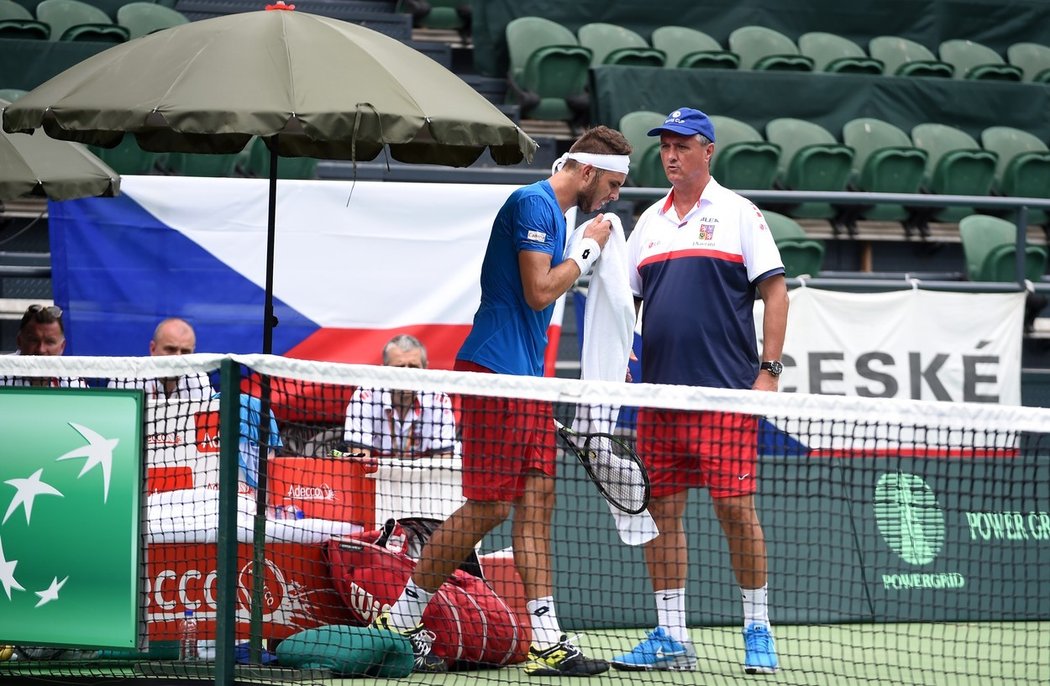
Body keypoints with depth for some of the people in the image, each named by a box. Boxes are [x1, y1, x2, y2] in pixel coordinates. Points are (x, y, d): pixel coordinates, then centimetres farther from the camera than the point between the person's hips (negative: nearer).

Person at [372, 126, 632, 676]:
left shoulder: (555, 214, 19)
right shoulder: (531, 203, -11)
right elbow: (539, 291, -17)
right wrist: (587, 250, -4)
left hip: (525, 378, 10)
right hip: (494, 372, -10)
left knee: (536, 500, 4)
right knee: (488, 507, -9)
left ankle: (547, 643, 2)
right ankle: (400, 620, 1)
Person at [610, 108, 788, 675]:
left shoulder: (738, 214, 2)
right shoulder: (650, 223, 16)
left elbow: (774, 290, -1)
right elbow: (626, 301, 21)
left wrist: (769, 368, -9)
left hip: (725, 394, -5)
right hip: (659, 394, 5)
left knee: (735, 506, -6)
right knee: (660, 510, 3)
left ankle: (757, 630, 5)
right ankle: (670, 638, 8)